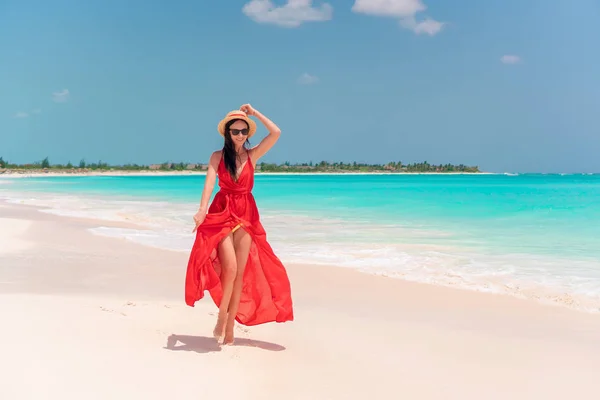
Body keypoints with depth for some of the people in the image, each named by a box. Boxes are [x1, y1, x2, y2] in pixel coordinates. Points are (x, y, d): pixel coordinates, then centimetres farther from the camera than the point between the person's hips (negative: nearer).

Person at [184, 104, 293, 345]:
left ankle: (230, 326, 10)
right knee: (230, 268, -18)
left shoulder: (253, 155, 5)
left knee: (241, 272, 1)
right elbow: (210, 182, -13)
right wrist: (202, 210, -28)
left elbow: (276, 133, -6)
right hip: (222, 213, -2)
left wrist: (254, 113, -2)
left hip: (246, 215, 2)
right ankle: (222, 316, 3)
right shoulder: (218, 156, 1)